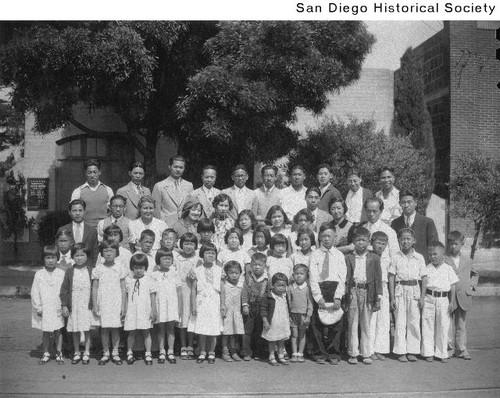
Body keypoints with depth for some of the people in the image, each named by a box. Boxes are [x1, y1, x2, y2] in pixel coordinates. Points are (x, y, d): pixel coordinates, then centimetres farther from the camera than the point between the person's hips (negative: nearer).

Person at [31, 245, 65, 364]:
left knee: (58, 331, 7)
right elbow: (34, 292, -1)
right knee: (45, 332, 10)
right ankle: (46, 353, 22)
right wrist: (38, 307, -5)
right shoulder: (39, 274, -1)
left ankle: (59, 353, 20)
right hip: (44, 309, 0)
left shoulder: (61, 273, -1)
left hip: (57, 308, 0)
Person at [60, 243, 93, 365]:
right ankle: (77, 353, 22)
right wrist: (64, 305, 0)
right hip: (73, 306, 2)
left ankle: (86, 353, 13)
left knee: (87, 330, 0)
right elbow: (64, 289, 4)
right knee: (75, 331, 9)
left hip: (87, 305, -1)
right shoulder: (69, 272, 3)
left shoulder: (91, 271, 0)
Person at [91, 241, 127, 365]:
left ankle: (115, 353, 15)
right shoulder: (98, 269, 1)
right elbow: (94, 288, 4)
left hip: (116, 303, 0)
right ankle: (105, 353, 16)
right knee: (104, 328, 3)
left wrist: (123, 306, 0)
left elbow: (123, 288, 4)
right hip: (103, 303, 0)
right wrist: (94, 306, 0)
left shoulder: (120, 269, 2)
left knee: (115, 328, 3)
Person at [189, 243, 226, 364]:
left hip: (214, 303, 0)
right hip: (201, 303, 0)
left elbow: (222, 290, 3)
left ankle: (211, 353, 17)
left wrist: (223, 305, -1)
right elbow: (193, 289, 2)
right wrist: (193, 305, -4)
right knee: (201, 329, 2)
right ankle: (202, 353, 16)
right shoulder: (197, 271, 2)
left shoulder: (219, 270, 3)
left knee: (213, 330, 3)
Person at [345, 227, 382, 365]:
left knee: (366, 325, 6)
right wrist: (345, 296, -4)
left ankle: (366, 353, 15)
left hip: (367, 293, 0)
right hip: (353, 292, 0)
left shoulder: (374, 258, 6)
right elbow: (346, 278, 3)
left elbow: (378, 279, 5)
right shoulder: (348, 258, 5)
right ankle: (353, 353, 12)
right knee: (352, 324, 4)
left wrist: (377, 298, 0)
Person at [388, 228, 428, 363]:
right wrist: (392, 298, -4)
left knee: (414, 322, 3)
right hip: (400, 290, -1)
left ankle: (412, 351, 13)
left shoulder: (419, 258, 5)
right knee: (400, 322, 1)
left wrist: (422, 297, -1)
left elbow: (424, 278, 6)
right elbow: (391, 278, 2)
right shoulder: (395, 257, 2)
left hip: (415, 290, 1)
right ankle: (400, 352, 8)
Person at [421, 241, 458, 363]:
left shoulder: (448, 269, 3)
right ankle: (428, 353, 12)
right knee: (428, 327, 3)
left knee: (443, 327, 4)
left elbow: (452, 286, 5)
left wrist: (452, 302, 0)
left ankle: (442, 353, 16)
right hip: (429, 299, 1)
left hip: (443, 299, 0)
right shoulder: (427, 269, 5)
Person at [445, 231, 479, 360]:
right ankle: (450, 348, 13)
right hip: (448, 297, -3)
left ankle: (461, 349, 16)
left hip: (463, 298, 3)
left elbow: (475, 274, 24)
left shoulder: (467, 260, 9)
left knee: (461, 325, 8)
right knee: (448, 324, 2)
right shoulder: (444, 260, -2)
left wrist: (472, 285, 10)